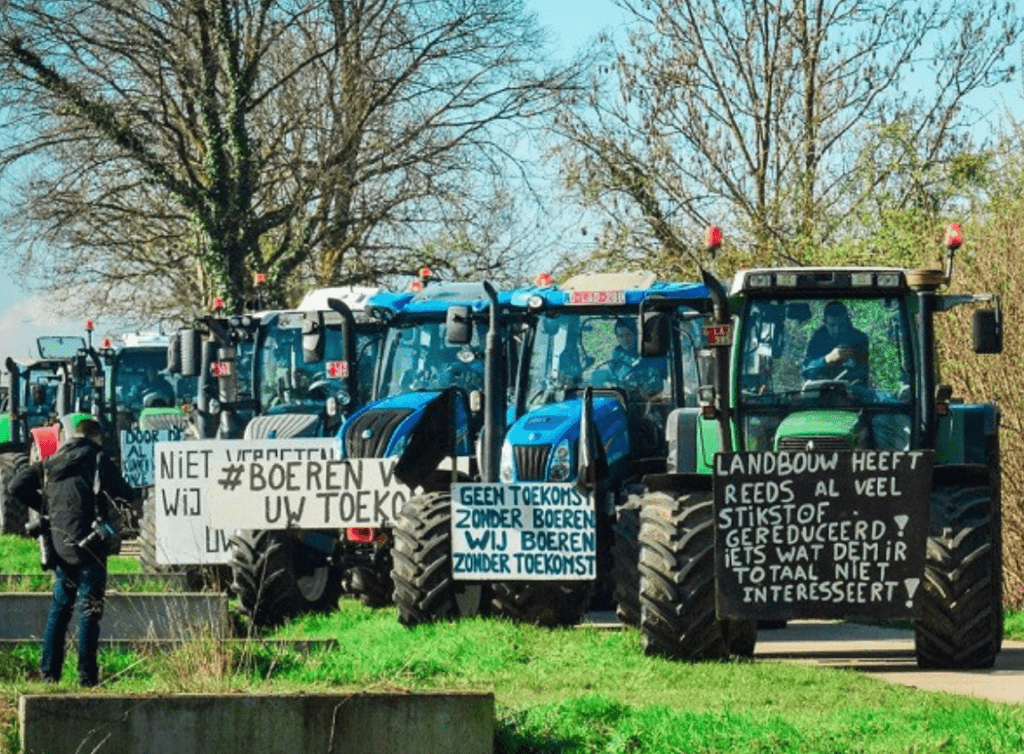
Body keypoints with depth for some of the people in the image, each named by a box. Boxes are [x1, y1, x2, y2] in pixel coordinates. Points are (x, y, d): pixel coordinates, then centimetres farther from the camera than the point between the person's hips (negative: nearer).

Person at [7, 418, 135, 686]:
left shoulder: (52, 463, 10)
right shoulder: (97, 460, -6)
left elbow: (17, 486, 10)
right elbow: (125, 493, -6)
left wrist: (45, 507, 17)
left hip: (60, 543, 5)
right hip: (88, 544, -5)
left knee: (59, 606, 15)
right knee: (89, 608, -2)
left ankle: (49, 671, 12)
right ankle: (87, 674, -4)